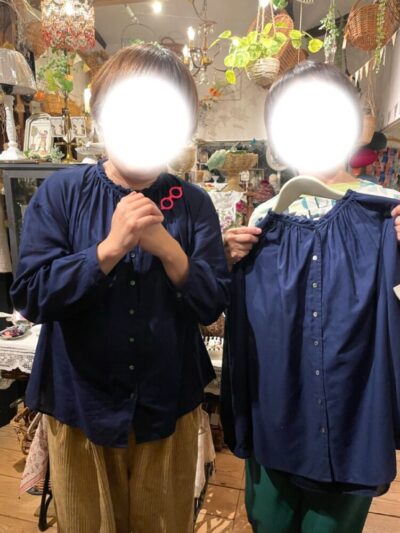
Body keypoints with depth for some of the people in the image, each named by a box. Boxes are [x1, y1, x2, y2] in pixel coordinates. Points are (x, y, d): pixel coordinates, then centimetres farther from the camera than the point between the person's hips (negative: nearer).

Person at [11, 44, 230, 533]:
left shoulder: (193, 204, -6)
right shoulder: (61, 192, -8)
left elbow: (212, 305, -9)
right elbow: (31, 297, -14)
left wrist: (167, 247, -24)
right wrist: (110, 247, -25)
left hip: (168, 404, 1)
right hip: (80, 402, 0)